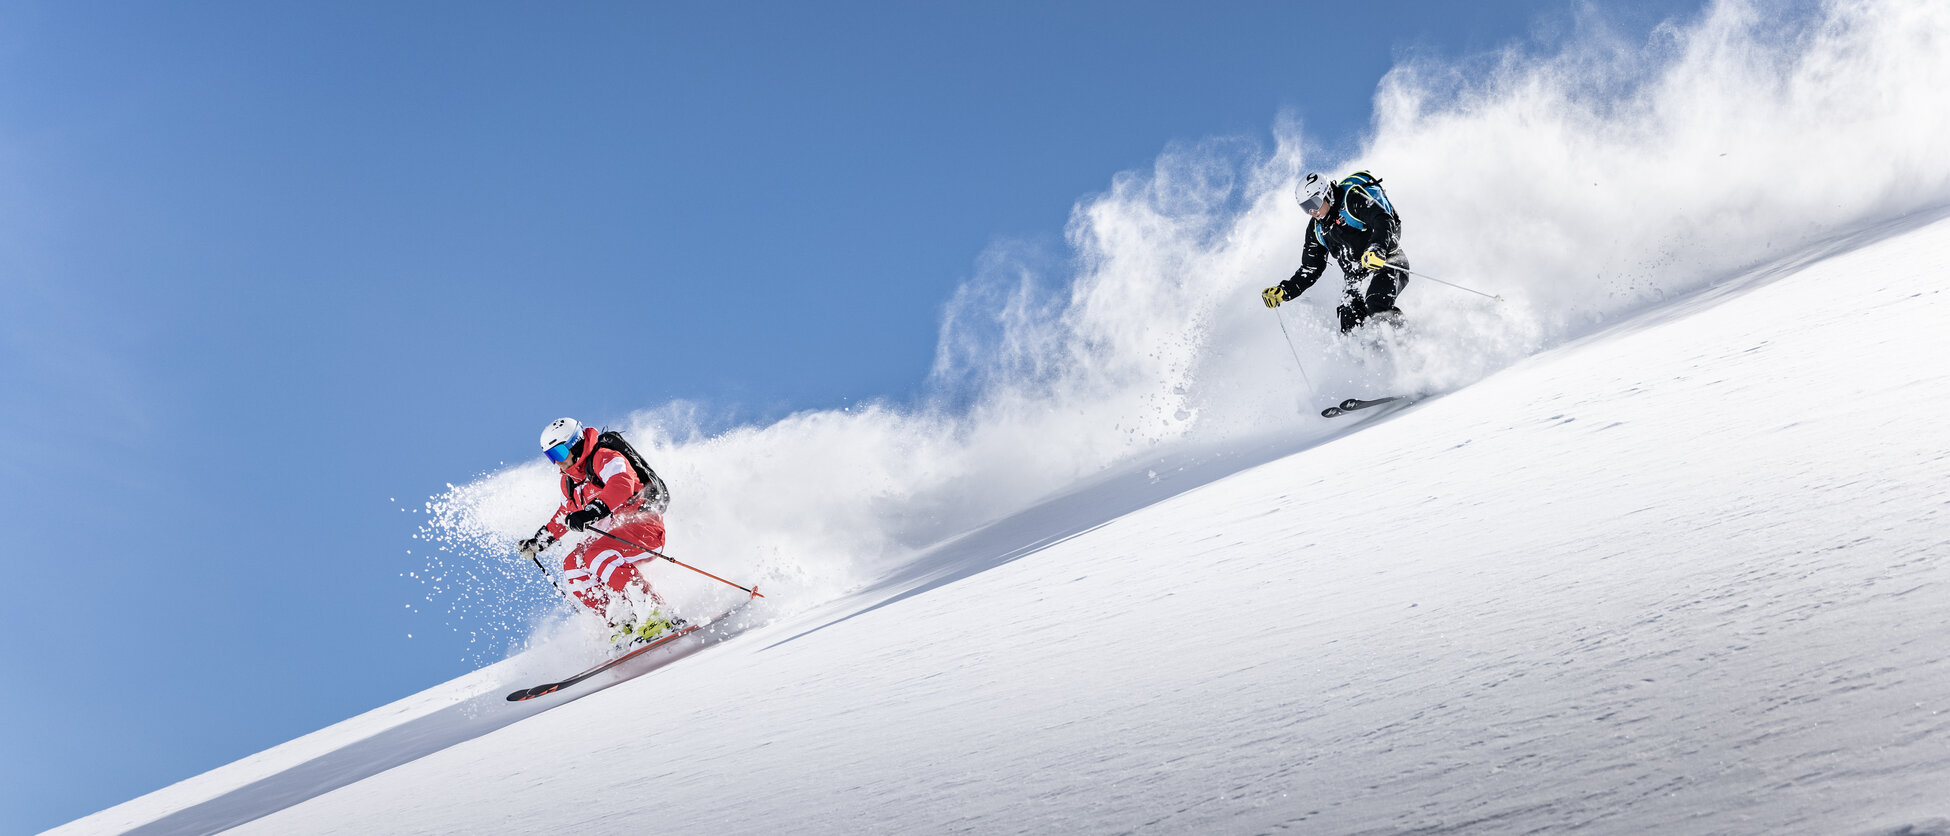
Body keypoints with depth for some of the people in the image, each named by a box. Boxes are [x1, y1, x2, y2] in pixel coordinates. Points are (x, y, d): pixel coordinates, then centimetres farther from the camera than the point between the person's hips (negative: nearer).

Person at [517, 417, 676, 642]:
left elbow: (622, 485, -32)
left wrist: (592, 512, -44)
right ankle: (626, 623, -13)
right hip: (616, 532, 9)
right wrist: (538, 542, 28)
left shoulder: (605, 458, -12)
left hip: (644, 523, -9)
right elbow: (565, 516, 33)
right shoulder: (569, 481, 15)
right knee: (573, 566, -7)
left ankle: (655, 614, -34)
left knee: (597, 556, -30)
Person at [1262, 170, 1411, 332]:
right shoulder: (1316, 228, 11)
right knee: (1350, 326, -15)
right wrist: (1283, 292, 3)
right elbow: (1310, 270, 16)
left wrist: (1377, 250, -41)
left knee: (1376, 304, -33)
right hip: (1357, 279, 6)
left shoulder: (1352, 199, -9)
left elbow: (1384, 221, -22)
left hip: (1389, 263, -6)